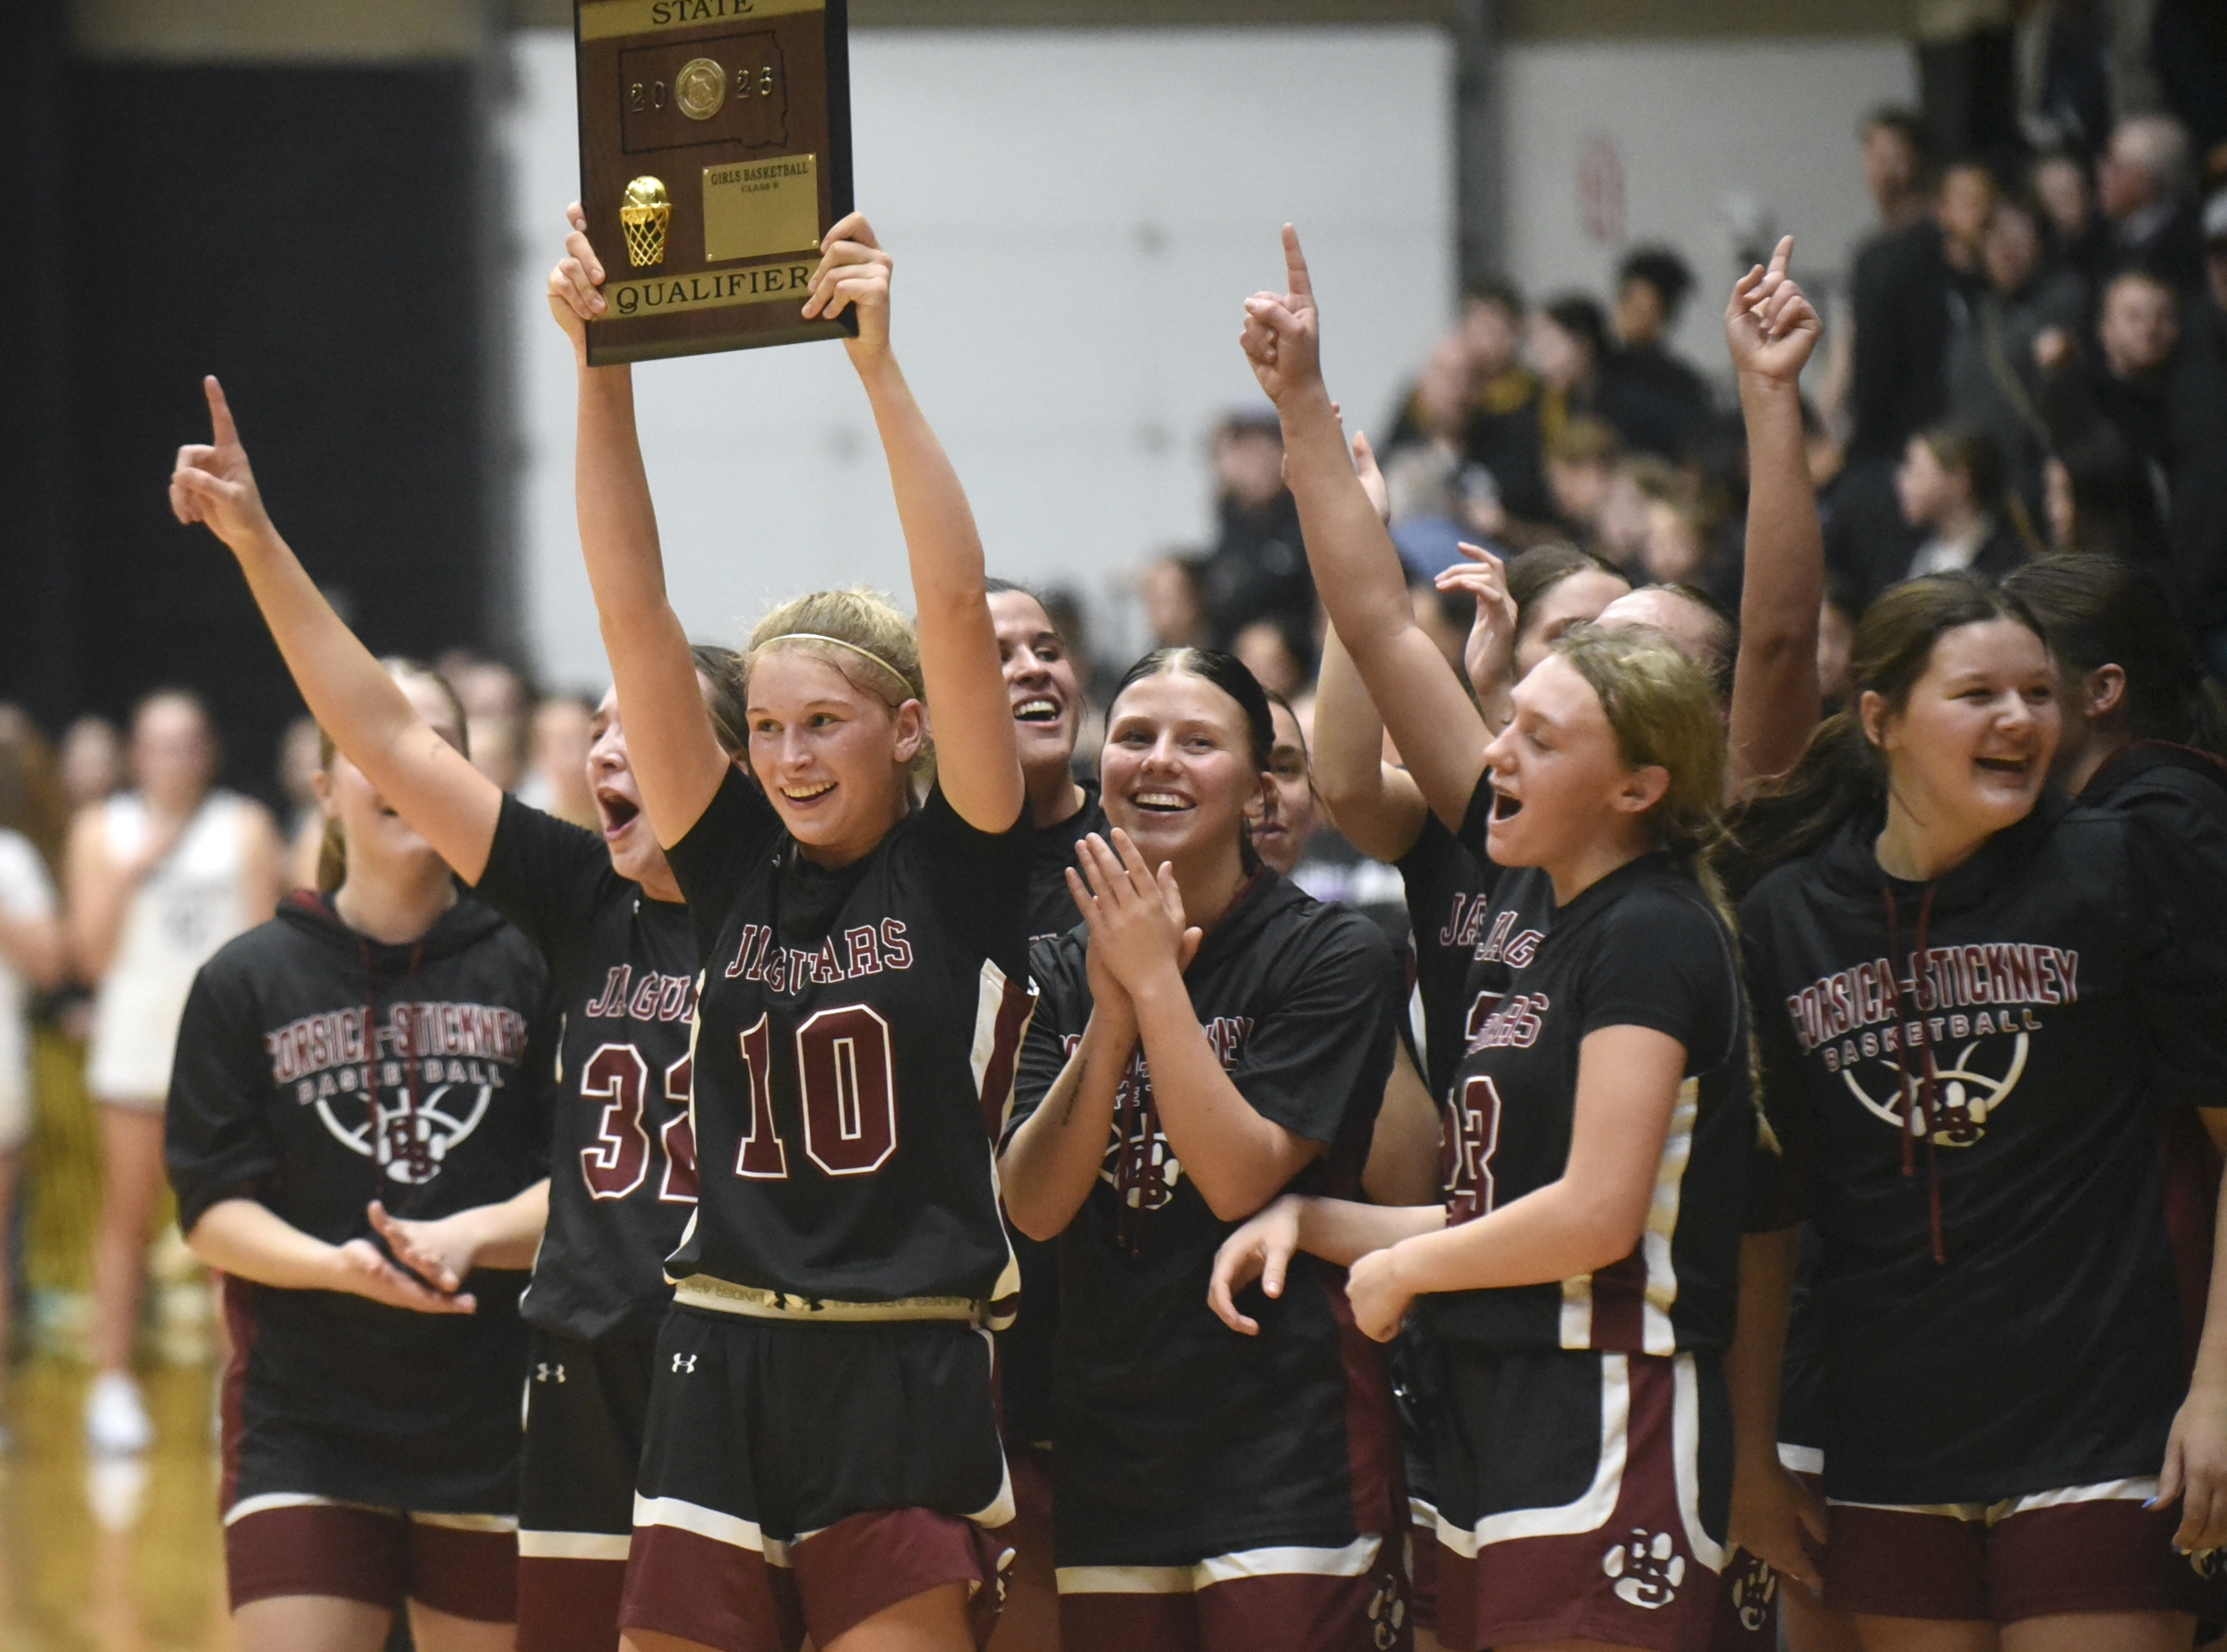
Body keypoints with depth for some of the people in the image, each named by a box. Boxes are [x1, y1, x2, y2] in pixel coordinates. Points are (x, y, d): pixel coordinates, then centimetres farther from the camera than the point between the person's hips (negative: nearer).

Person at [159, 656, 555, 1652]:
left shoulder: (528, 969, 2)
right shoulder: (248, 981, 3)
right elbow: (211, 1206, 0)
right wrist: (338, 1266, -19)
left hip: (497, 1423, 1)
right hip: (304, 1425, -1)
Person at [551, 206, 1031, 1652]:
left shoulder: (963, 867, -1)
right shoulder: (736, 865, 9)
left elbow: (959, 611, -12)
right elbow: (635, 614, 3)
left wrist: (880, 363, -17)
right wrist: (601, 372, -4)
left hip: (908, 1385, -4)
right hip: (724, 1370, 4)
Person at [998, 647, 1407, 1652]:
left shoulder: (1329, 956, -6)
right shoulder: (1061, 974, 9)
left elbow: (1240, 1179, -15)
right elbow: (1032, 1206, -3)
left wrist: (1157, 982, -17)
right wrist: (1113, 1014, -14)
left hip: (1285, 1445, -5)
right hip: (1107, 1446, 5)